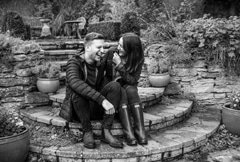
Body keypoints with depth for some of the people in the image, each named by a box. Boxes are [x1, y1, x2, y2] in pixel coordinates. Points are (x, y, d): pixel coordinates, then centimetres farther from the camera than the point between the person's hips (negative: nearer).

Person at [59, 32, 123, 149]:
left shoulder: (101, 63, 4)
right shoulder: (74, 63, -14)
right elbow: (75, 83, -36)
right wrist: (102, 99, -44)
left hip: (95, 108, 4)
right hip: (76, 109, -4)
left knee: (115, 85, -18)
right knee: (77, 90, -34)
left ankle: (106, 132, -23)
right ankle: (87, 131, -20)